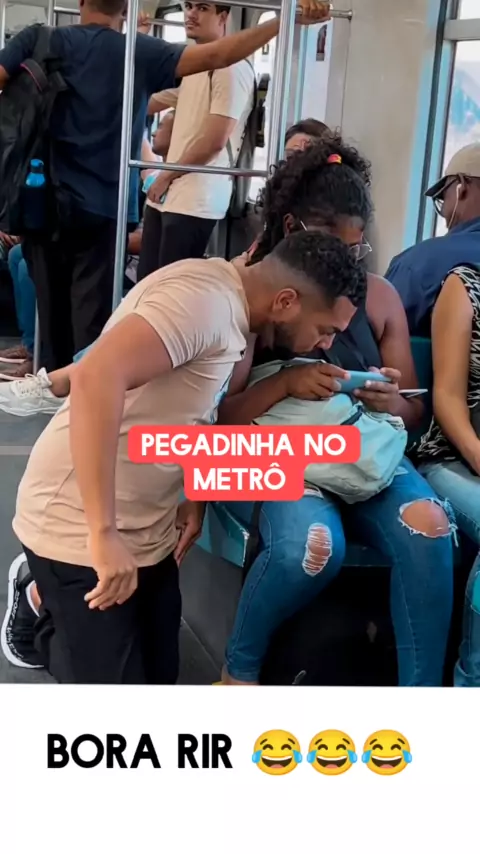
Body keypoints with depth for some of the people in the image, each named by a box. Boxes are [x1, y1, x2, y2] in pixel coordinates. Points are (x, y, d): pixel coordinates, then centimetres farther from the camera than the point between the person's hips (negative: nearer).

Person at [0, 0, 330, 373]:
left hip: (44, 202, 2)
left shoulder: (38, 41, 4)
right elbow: (218, 55, -9)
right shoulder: (140, 53, -1)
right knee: (92, 320, 0)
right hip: (103, 208, -2)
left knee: (51, 312, 13)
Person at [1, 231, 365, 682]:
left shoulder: (230, 307, 4)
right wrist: (103, 533, -38)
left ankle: (51, 597, 32)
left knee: (158, 673, 15)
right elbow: (97, 376, -40)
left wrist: (198, 499, 0)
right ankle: (38, 603, 22)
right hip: (80, 526, -9)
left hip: (145, 529, 9)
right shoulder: (206, 298, -26)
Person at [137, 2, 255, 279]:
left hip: (196, 201, -9)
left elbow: (214, 141, -18)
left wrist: (167, 176, -8)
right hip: (165, 194, 9)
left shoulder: (232, 68, -12)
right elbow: (143, 104, 31)